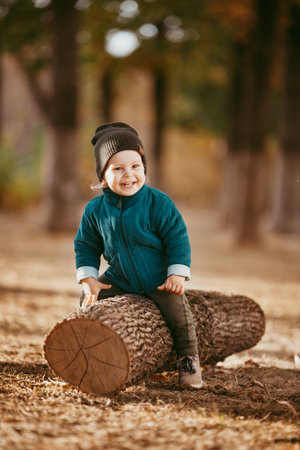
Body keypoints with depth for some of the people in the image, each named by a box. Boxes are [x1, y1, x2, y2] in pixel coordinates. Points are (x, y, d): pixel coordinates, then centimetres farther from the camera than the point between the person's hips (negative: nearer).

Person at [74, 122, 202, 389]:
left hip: (158, 279, -3)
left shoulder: (158, 203, -17)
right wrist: (89, 278, -5)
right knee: (90, 300, -8)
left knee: (177, 308, -23)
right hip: (119, 280, 4)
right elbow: (86, 246, 5)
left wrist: (177, 274, -18)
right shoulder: (95, 210, -7)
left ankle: (189, 359, -1)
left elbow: (177, 239, -12)